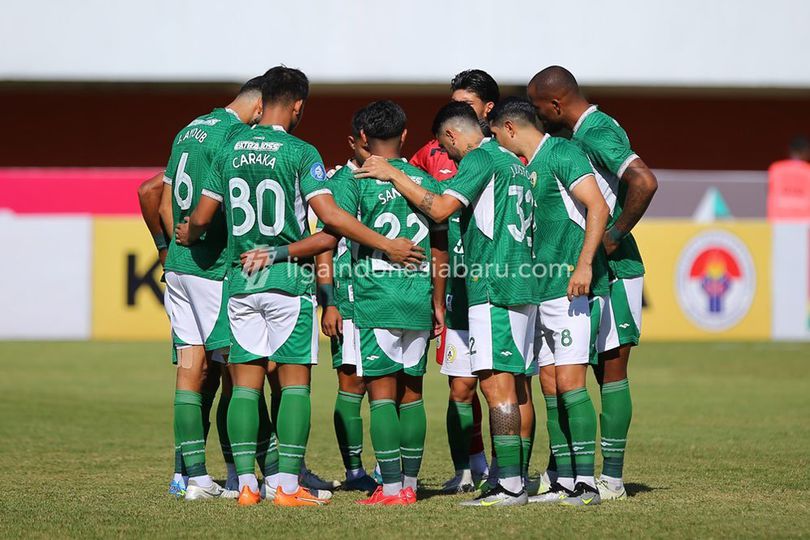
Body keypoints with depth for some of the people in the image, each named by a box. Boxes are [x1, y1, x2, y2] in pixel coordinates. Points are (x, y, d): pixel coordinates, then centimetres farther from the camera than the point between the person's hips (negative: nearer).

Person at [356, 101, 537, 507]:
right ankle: (516, 479, 9)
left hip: (494, 288, -9)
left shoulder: (479, 159, -8)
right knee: (510, 385, 9)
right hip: (521, 287, 9)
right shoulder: (513, 162, 20)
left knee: (496, 382, -11)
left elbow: (439, 209, -15)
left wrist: (393, 175, -8)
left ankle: (509, 485, -16)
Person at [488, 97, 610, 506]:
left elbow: (598, 207, -18)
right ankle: (564, 483, 9)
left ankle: (586, 483, -12)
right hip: (542, 289, 9)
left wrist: (584, 265, -23)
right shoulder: (528, 168, 19)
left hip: (573, 288, -9)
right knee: (550, 384, 7)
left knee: (569, 381, -12)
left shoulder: (561, 154, -8)